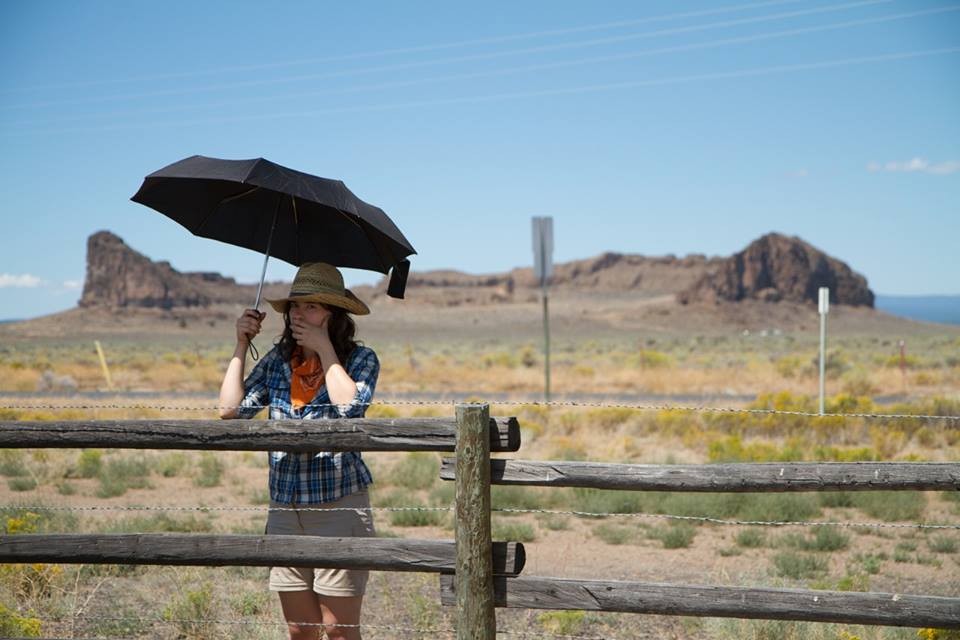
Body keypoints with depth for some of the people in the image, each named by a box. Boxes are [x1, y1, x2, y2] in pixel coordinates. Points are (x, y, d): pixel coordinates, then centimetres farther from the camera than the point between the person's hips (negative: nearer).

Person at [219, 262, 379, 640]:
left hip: (340, 508, -4)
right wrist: (241, 346, 2)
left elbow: (350, 405, -21)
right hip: (285, 510, 5)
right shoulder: (277, 361, 9)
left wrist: (326, 350, -13)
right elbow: (231, 408, 2)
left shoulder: (360, 359, -2)